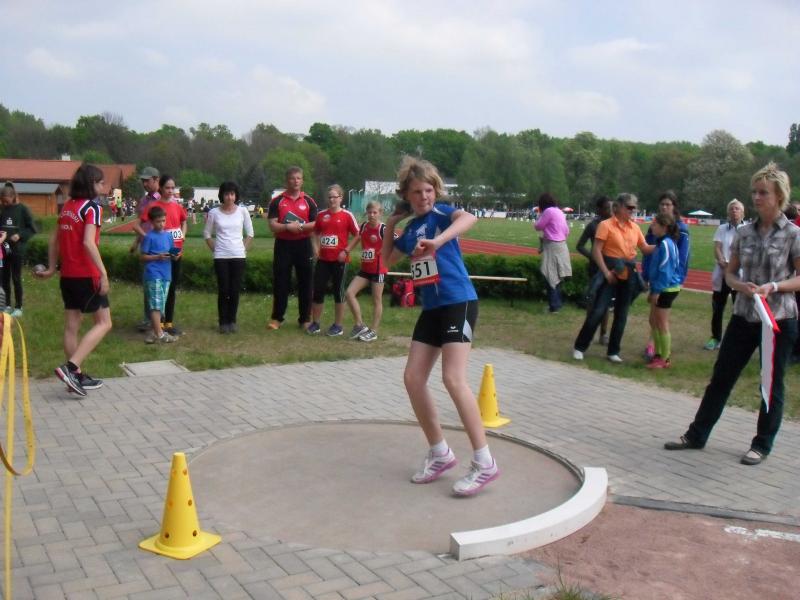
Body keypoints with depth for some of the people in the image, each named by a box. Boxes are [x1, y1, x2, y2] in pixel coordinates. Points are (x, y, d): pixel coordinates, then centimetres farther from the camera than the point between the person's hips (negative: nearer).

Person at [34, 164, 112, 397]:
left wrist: (51, 268, 25)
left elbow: (54, 240, 16)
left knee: (71, 326, 10)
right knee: (104, 323, 0)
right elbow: (88, 243, -23)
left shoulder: (67, 207, 12)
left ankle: (77, 376, 18)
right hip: (87, 275, -8)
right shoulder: (92, 207, -12)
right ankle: (70, 368, -12)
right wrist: (103, 273, -24)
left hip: (68, 275, 8)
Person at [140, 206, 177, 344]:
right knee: (156, 304, -7)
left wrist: (174, 256, -4)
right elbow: (142, 257, -3)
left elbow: (173, 253, 19)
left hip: (166, 275, 6)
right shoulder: (149, 237, -4)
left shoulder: (168, 235, 12)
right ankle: (159, 333, -6)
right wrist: (158, 257, -16)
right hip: (153, 275, -6)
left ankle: (153, 331, 18)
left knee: (160, 305, 10)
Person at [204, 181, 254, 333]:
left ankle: (232, 321, 15)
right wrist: (215, 249, 2)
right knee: (223, 290, 0)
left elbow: (250, 233, 9)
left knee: (235, 290, 3)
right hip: (220, 257, -1)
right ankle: (223, 322, 10)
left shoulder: (242, 211, 1)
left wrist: (243, 249, 4)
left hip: (238, 257, 1)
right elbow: (207, 234, 8)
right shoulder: (214, 212, -1)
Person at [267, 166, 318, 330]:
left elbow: (316, 224, -1)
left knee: (305, 282, 4)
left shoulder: (308, 201, 6)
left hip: (303, 245, 1)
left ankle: (305, 319, 14)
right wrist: (288, 226, -20)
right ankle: (277, 318, 14)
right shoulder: (277, 201, 3)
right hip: (283, 245, 0)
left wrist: (301, 226, -17)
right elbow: (272, 225, -4)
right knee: (280, 282, 3)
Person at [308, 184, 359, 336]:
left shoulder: (347, 215, -6)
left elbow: (358, 236, -4)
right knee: (317, 290, 4)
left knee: (338, 291, 4)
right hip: (323, 259, 4)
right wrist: (315, 248, 3)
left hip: (339, 260, -4)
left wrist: (346, 250, -11)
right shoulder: (321, 215, 6)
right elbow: (315, 233, 19)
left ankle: (338, 325, 14)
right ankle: (315, 323, 17)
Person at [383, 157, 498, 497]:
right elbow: (387, 259, 31)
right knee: (413, 378, 3)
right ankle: (440, 453, 16)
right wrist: (390, 225, 18)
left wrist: (438, 241, -43)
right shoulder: (410, 230, 14)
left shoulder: (441, 213, -5)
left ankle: (484, 463, -10)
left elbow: (469, 218, -29)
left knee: (453, 379, -17)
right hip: (430, 309, 8)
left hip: (459, 302, -8)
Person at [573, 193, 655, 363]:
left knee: (621, 314, 9)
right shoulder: (606, 225, -8)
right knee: (597, 311, -6)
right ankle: (579, 347, 6)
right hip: (611, 272, -5)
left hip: (629, 274, 5)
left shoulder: (635, 227, 8)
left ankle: (613, 351, 20)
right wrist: (606, 272, -16)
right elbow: (596, 251, -12)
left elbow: (645, 249, 10)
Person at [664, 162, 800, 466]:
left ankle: (762, 444, 22)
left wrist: (774, 286, -20)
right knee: (721, 376, 8)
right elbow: (730, 272, 9)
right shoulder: (744, 232, 5)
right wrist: (740, 285, -11)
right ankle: (697, 435, 18)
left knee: (772, 385, 7)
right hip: (744, 316, 4)